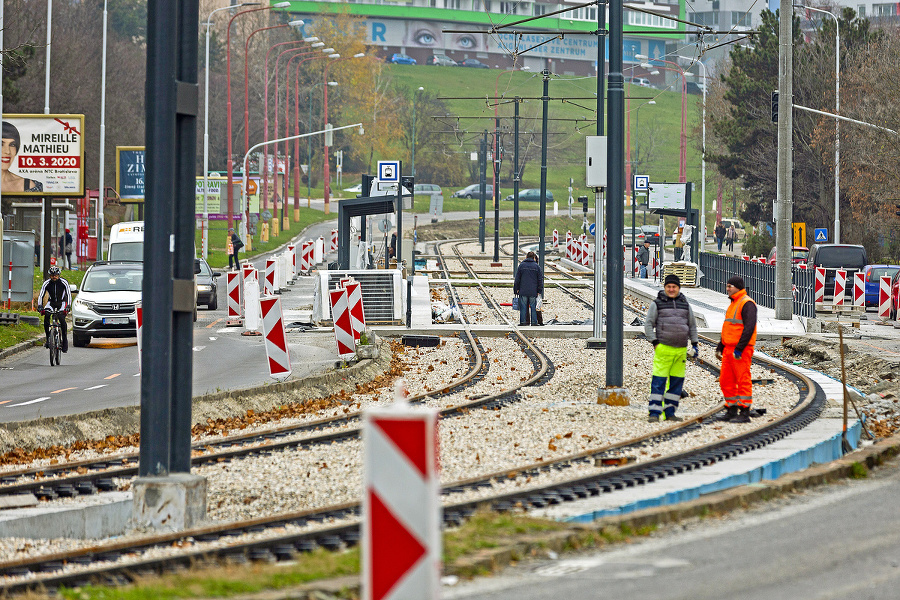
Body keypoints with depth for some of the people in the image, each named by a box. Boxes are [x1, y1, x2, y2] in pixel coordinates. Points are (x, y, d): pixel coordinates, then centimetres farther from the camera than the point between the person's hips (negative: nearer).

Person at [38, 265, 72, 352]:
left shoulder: (64, 282, -15)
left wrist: (68, 306, -31)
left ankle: (65, 339, -11)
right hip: (51, 303, 2)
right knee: (46, 316, -27)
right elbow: (41, 295, -12)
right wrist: (40, 307, -26)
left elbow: (69, 294, -18)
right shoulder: (47, 283, -10)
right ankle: (48, 337, -18)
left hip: (62, 303, -2)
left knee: (62, 319, -26)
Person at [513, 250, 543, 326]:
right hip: (533, 291, 0)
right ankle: (534, 322, 3)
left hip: (523, 291, 0)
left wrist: (516, 289, 10)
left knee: (523, 307, 4)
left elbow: (517, 279, 5)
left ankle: (523, 321, 2)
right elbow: (540, 280, 4)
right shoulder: (537, 266, 2)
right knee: (533, 307, 4)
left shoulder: (521, 265, 4)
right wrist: (539, 291, 9)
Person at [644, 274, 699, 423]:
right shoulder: (657, 304, 4)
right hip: (663, 348, -4)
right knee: (659, 381, -10)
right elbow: (648, 325, 1)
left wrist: (694, 344, 15)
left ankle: (669, 412, 12)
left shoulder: (685, 304, 15)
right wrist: (655, 343, -9)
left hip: (681, 349, 4)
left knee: (677, 382, 5)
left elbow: (692, 326, 23)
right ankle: (654, 413, -10)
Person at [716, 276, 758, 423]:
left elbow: (749, 328, -20)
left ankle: (744, 413, -6)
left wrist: (739, 349, -23)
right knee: (726, 380, 10)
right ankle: (731, 410, 17)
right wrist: (720, 348, 22)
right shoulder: (733, 304, 21)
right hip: (729, 349, 10)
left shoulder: (747, 304, -11)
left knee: (743, 380, -7)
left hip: (741, 350, -10)